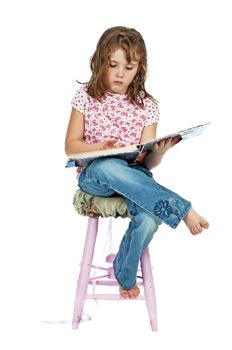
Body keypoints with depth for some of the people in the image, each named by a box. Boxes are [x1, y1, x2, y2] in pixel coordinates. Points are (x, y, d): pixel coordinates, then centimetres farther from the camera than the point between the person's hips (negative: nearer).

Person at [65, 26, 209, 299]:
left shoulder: (147, 105, 5)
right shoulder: (86, 96, 3)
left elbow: (148, 162, 2)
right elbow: (71, 146, 2)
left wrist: (160, 151, -22)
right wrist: (100, 147, -18)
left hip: (134, 175, 1)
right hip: (93, 174, -1)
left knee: (149, 219, -32)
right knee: (110, 167, -41)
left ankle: (125, 274, -2)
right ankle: (183, 210, -35)